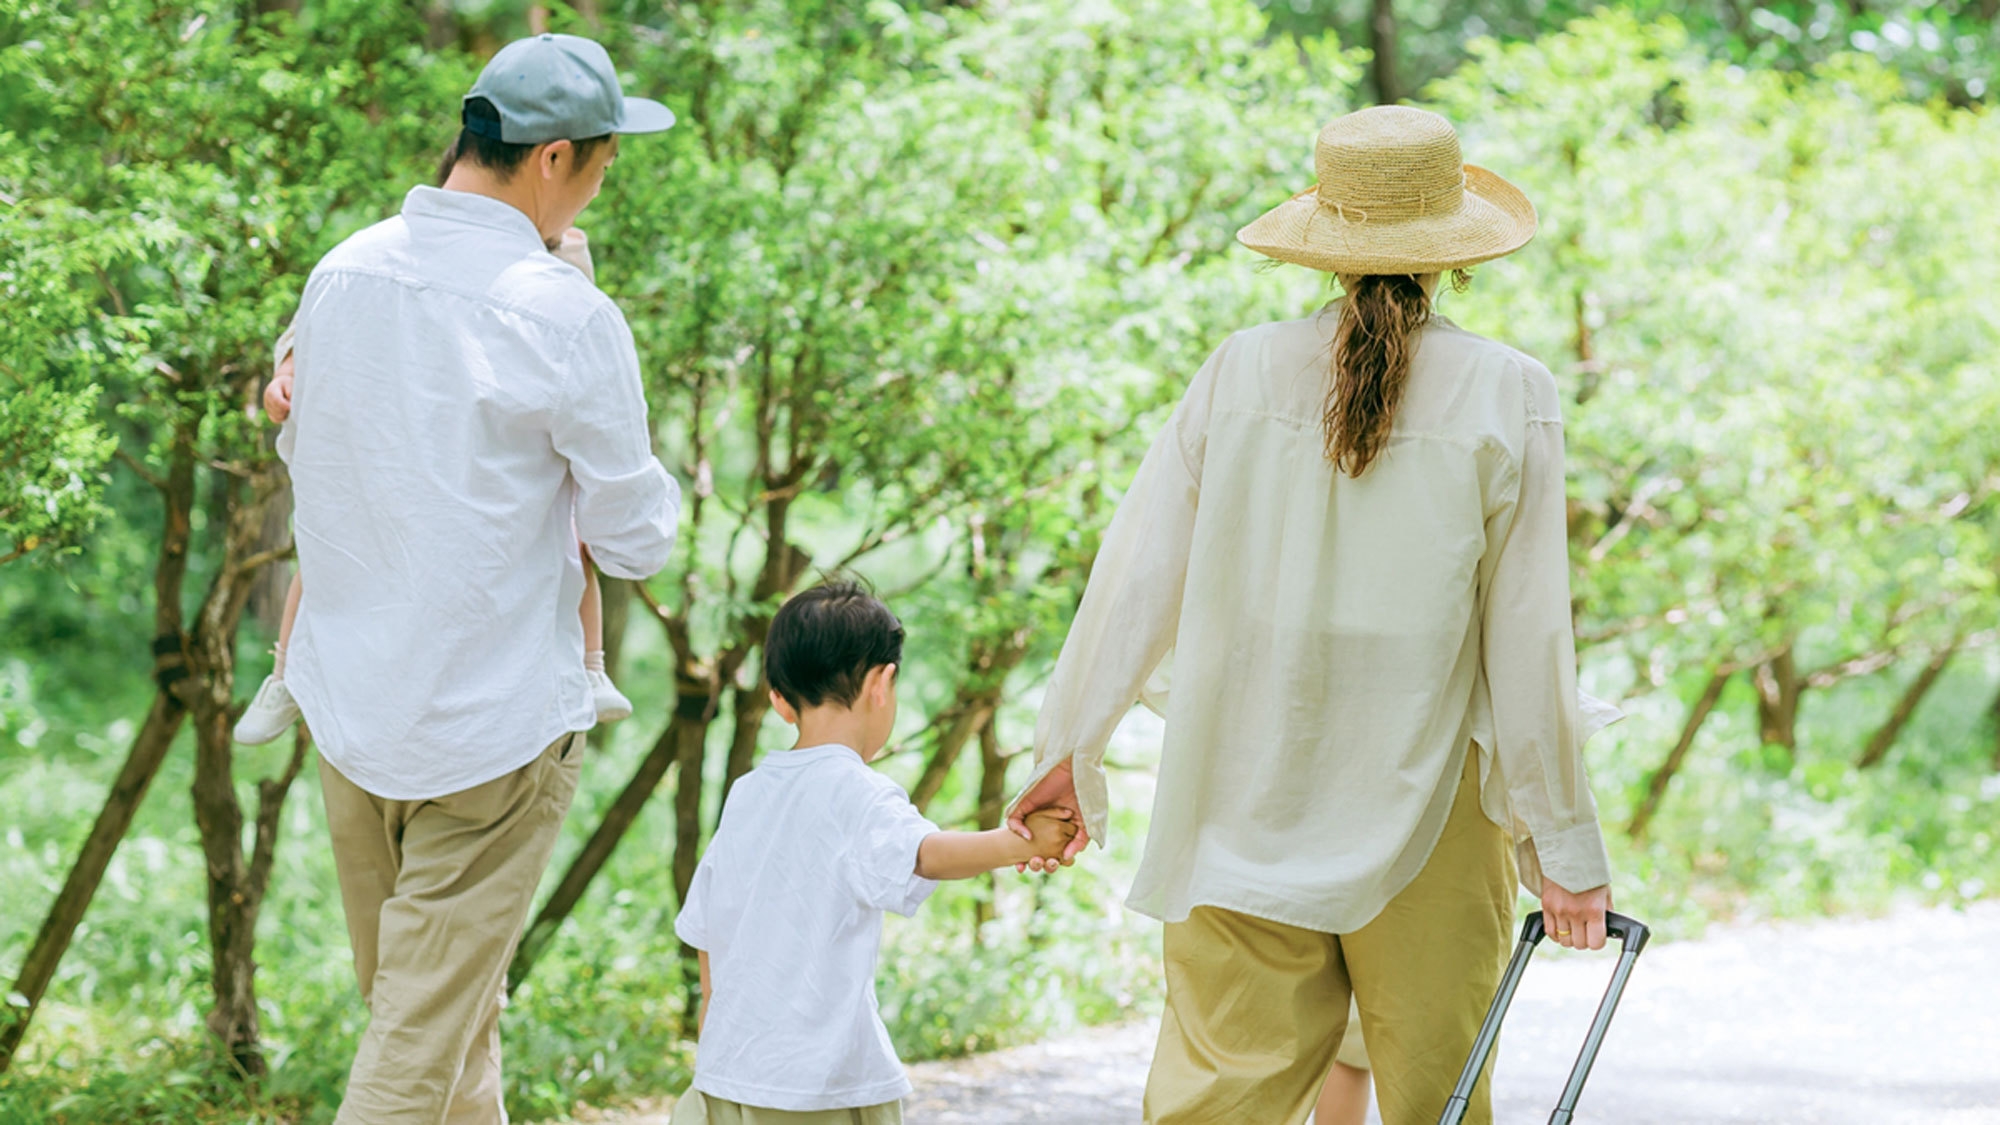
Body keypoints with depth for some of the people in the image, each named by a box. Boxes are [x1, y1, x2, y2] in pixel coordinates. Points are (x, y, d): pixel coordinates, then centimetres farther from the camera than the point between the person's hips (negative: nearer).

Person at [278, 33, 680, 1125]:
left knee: (433, 1012, 19)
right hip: (493, 726, -6)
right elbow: (635, 542, -8)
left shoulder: (341, 272, 1)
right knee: (423, 1037, 0)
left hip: (345, 702, 6)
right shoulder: (566, 317, -17)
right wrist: (653, 488, 13)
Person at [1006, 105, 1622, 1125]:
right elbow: (1528, 644, -6)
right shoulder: (1509, 398, -7)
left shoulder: (1242, 372, -2)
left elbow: (1140, 576, 1)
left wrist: (1072, 750, 14)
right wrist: (1564, 848, 1)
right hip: (1426, 810, -1)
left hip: (1244, 803, 2)